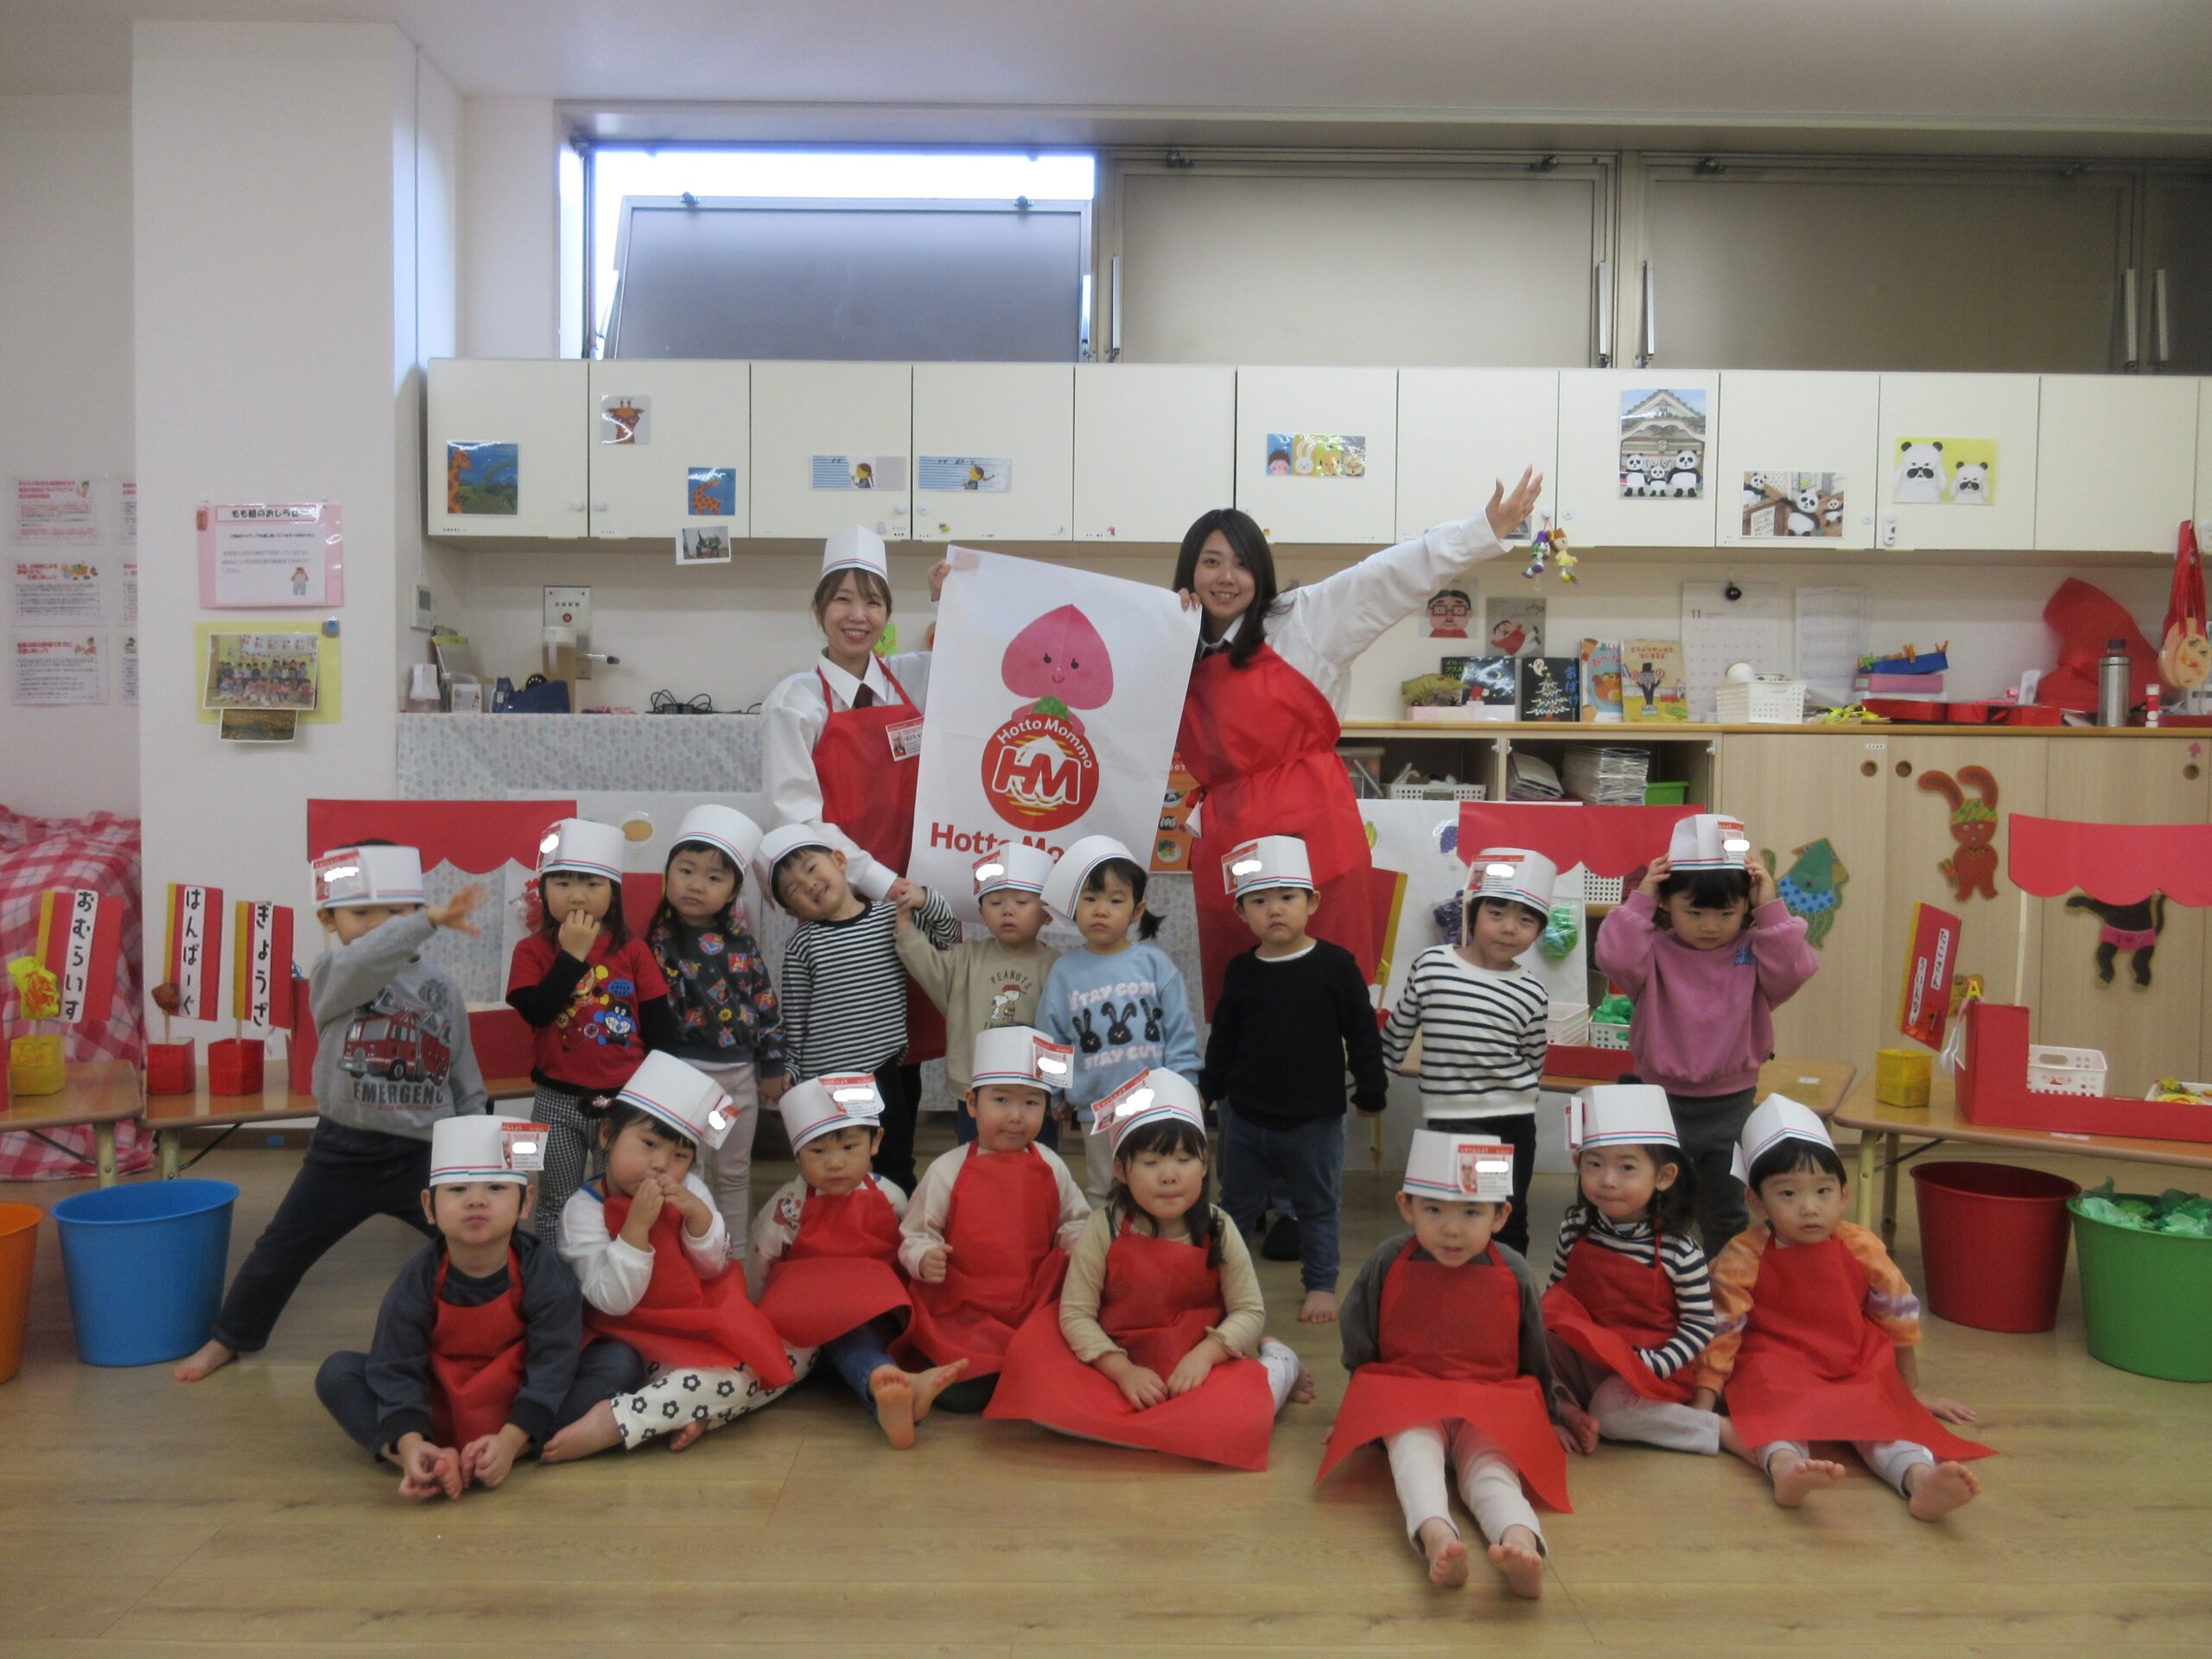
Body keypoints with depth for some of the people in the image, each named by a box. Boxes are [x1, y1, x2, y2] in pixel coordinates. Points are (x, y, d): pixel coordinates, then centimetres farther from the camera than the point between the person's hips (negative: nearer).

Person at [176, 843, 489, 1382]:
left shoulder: (442, 987, 3)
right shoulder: (331, 976, -7)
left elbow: (466, 1083, 10)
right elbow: (362, 963, -35)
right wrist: (433, 920, -49)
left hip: (424, 1154, 1)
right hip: (344, 1152, -1)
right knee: (280, 1251, 8)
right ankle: (229, 1338, 34)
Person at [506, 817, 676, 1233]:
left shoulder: (633, 950, -1)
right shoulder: (533, 951, -2)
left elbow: (659, 1024, 1)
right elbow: (536, 1012, -18)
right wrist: (572, 954, -18)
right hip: (559, 1102, 0)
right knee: (558, 1208, 12)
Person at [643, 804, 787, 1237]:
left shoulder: (741, 943, 1)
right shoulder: (658, 941, -9)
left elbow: (765, 1002, 7)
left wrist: (773, 1065, 8)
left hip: (740, 1072, 3)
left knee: (734, 1172, 15)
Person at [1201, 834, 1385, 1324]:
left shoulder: (1335, 965, -10)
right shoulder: (1241, 972, -1)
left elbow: (1363, 1034, -4)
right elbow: (1223, 1039, 8)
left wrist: (1371, 1092, -2)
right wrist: (1208, 1091, 9)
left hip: (1315, 1118, -2)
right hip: (1245, 1116, 2)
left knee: (1317, 1206, 13)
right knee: (1236, 1205, 16)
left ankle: (1321, 1284, 29)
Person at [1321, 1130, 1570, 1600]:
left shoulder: (1513, 1273, 2)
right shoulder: (1389, 1264, 0)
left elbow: (1533, 1354, 19)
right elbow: (1359, 1347, 15)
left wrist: (1545, 1417, 27)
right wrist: (1356, 1409, 23)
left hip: (1493, 1404, 1)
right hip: (1405, 1398, 0)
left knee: (1491, 1469, -31)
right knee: (1415, 1453, -34)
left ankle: (1523, 1545, -60)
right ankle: (1436, 1535, -61)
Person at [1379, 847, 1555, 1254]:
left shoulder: (1532, 993, -5)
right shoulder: (1430, 965, -6)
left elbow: (1533, 1065, 8)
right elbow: (1397, 1035, 6)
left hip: (1510, 1125, 0)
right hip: (1446, 1123, 0)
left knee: (1507, 1223, 12)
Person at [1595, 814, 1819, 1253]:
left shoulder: (1754, 953, -3)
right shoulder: (1656, 953, -8)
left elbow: (1793, 970, -20)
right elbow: (1615, 958, -25)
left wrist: (1772, 910, -18)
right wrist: (1640, 902, -21)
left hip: (1731, 1107, 1)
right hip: (1663, 1102, -1)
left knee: (1727, 1216, 17)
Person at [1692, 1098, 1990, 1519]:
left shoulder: (1861, 1248, 1)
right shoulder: (1742, 1259, -8)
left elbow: (1899, 1317, 14)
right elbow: (1720, 1332, -7)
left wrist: (1911, 1390, 22)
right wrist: (1703, 1403, -12)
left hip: (1857, 1373, 4)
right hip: (1775, 1372, -3)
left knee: (1884, 1411, -27)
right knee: (1773, 1408, -34)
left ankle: (1919, 1477, -52)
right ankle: (1784, 1466, -64)